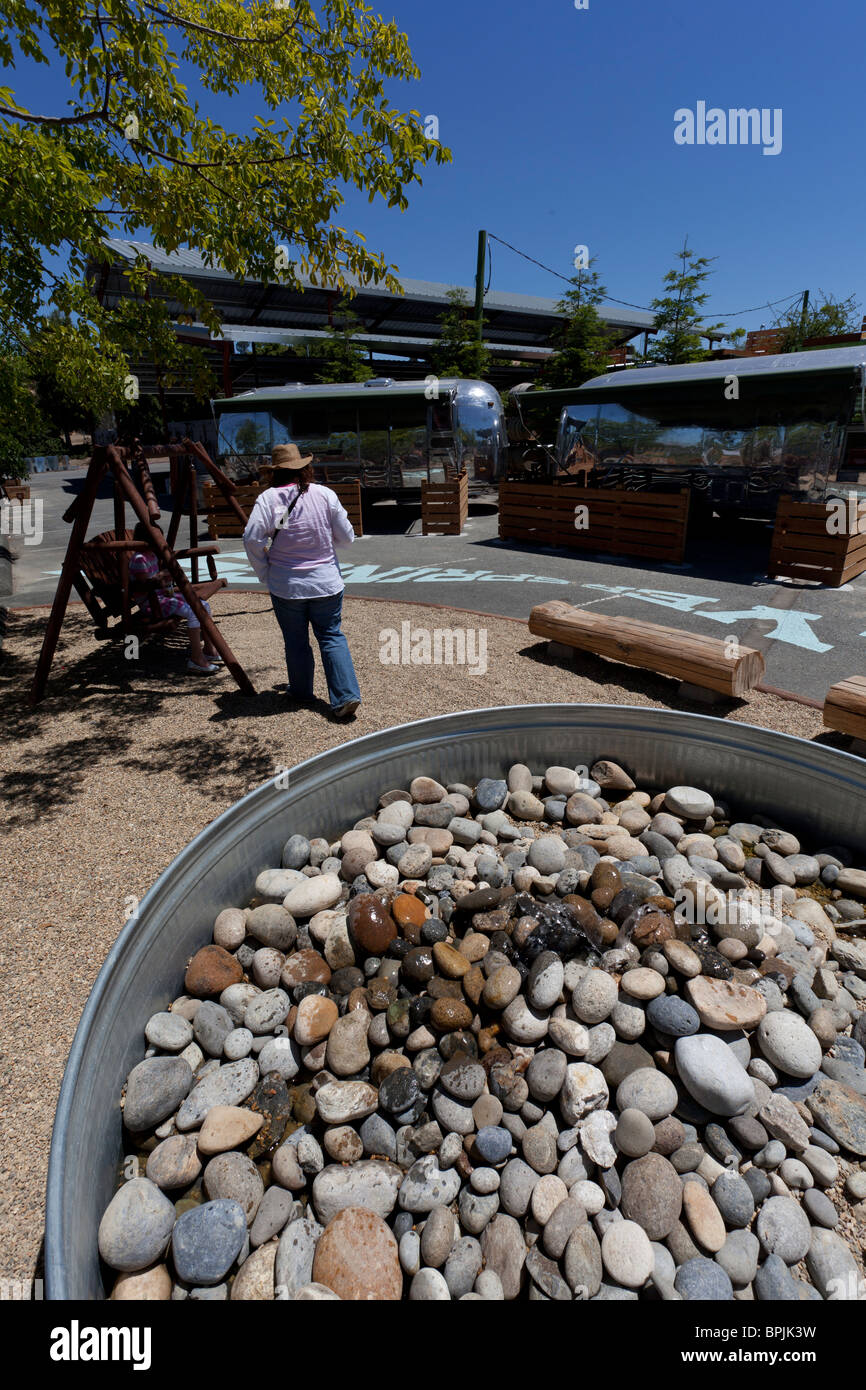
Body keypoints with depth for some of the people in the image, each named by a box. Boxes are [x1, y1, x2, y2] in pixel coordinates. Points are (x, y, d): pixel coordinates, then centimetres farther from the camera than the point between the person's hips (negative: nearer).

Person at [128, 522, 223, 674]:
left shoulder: (152, 555, 12)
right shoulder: (139, 559, -17)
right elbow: (141, 588, -18)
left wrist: (164, 583, 3)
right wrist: (158, 579, -25)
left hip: (160, 595, 10)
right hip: (150, 603, -10)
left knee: (203, 606, 2)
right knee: (193, 612, -26)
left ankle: (209, 649, 8)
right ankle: (196, 659, -23)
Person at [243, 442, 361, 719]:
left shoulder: (268, 498, -8)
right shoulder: (325, 494, -3)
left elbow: (252, 539, -17)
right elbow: (346, 537, 1)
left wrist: (265, 573, -2)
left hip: (286, 585, -1)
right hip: (326, 582, 1)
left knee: (296, 641, 14)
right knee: (332, 637, 8)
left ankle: (301, 692, 30)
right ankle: (346, 696, -2)